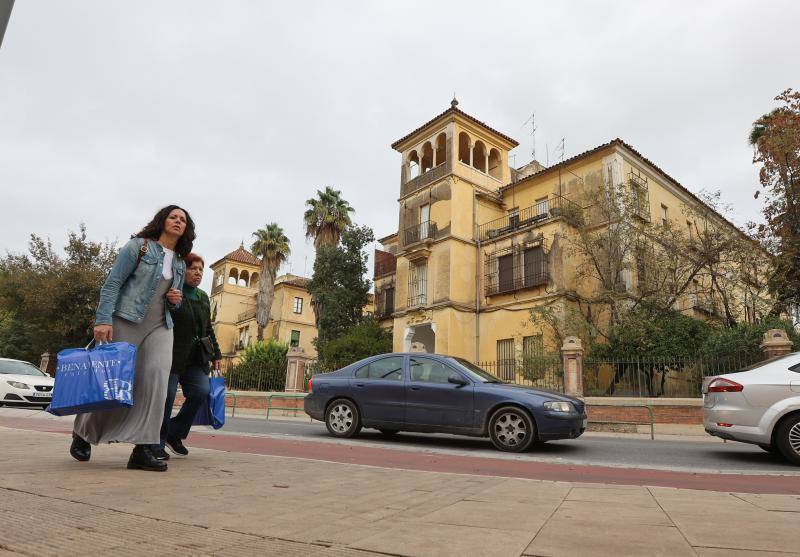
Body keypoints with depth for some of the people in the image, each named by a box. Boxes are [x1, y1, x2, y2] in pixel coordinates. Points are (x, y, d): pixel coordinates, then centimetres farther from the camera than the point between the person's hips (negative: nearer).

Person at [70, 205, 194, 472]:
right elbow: (112, 283, -7)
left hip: (160, 327, 4)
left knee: (156, 375, -15)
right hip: (126, 320, -4)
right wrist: (103, 319, -17)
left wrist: (176, 299, 2)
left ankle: (143, 448, -14)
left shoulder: (180, 264, 16)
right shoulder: (139, 245, 0)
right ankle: (83, 431, 30)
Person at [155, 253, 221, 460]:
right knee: (166, 397, -3)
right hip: (172, 355, -6)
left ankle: (175, 433, 14)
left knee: (201, 391, -6)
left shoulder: (204, 298, 17)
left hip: (195, 359, 6)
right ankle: (158, 444, 13)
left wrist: (215, 354, 19)